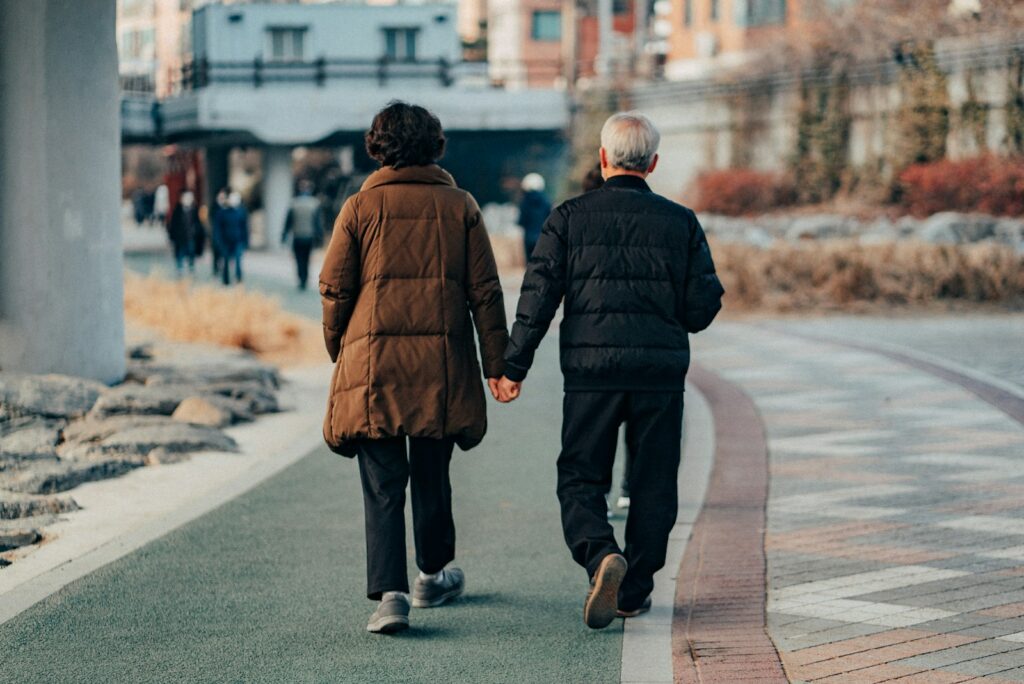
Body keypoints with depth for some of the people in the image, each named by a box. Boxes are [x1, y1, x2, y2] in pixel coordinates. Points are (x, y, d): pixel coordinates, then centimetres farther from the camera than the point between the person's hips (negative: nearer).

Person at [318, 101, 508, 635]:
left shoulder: (360, 207, 0)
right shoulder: (459, 206, 3)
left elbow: (334, 290, 1)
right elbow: (485, 291, 2)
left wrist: (338, 352, 17)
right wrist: (496, 364, 7)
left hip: (372, 362, -1)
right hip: (441, 364, 1)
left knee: (382, 483, -1)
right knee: (432, 474, 18)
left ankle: (388, 593, -14)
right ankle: (433, 577, 34)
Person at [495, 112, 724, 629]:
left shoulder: (569, 218, 0)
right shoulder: (680, 222, 2)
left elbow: (539, 296, -5)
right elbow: (704, 305, 2)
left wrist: (513, 367, -2)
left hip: (591, 372, -1)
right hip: (661, 372, 1)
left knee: (580, 480, 7)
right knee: (652, 485, 12)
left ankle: (600, 555, -19)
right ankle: (634, 591, 15)